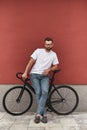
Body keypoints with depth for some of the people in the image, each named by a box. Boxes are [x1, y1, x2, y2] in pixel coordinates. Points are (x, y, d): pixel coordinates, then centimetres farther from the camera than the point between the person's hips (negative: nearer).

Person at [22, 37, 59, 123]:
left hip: (44, 76, 2)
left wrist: (48, 69, -10)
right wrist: (25, 73, -9)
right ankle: (43, 114, 0)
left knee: (45, 92, -21)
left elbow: (56, 66, 10)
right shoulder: (38, 51, 0)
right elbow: (31, 62, -3)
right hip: (34, 74, -1)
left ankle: (38, 114, -15)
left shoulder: (54, 54, 9)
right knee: (38, 93, -10)